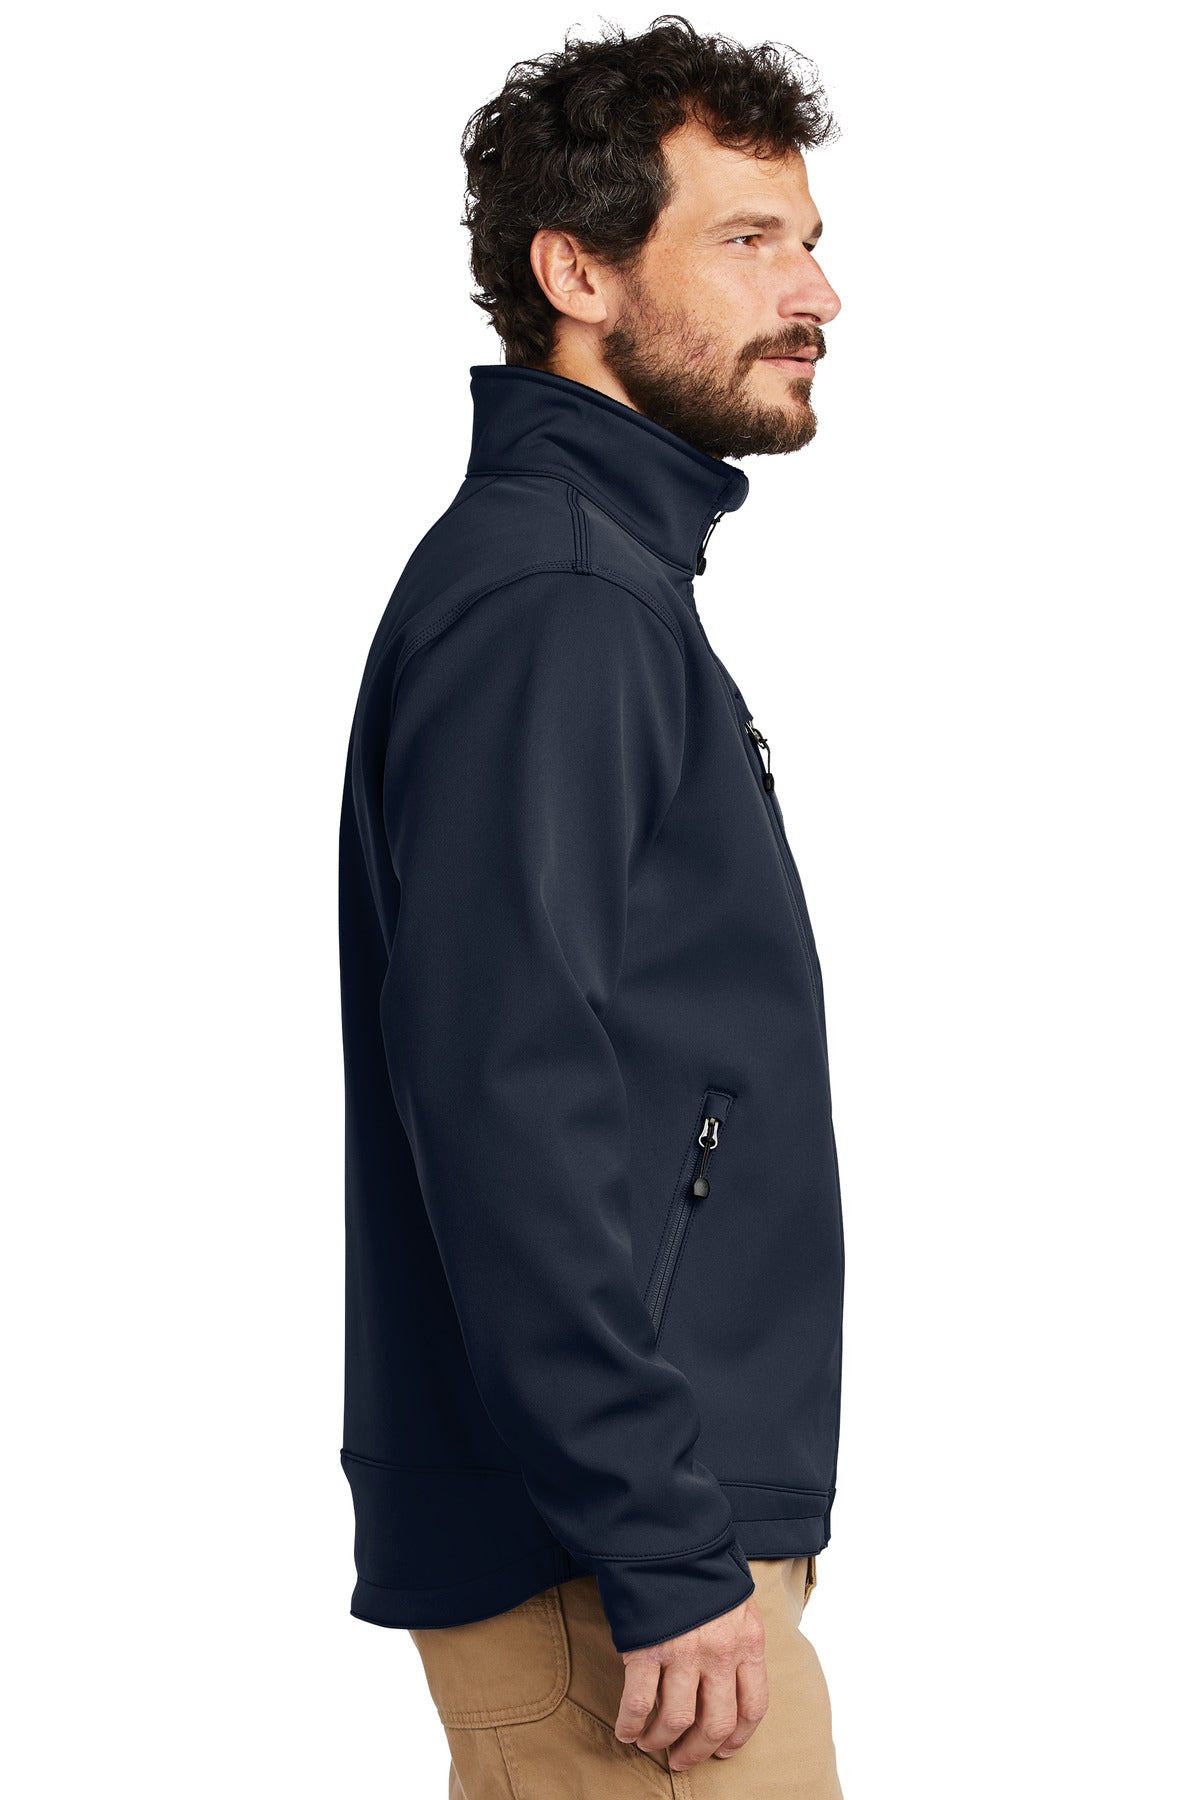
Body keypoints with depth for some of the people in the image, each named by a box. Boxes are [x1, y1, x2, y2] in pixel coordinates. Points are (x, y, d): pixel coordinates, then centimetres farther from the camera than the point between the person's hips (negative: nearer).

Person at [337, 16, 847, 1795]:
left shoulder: (614, 579, 17)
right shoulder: (546, 599, -15)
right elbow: (503, 1094, -23)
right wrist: (665, 1561, -24)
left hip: (663, 1510, 10)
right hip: (611, 1568, -10)